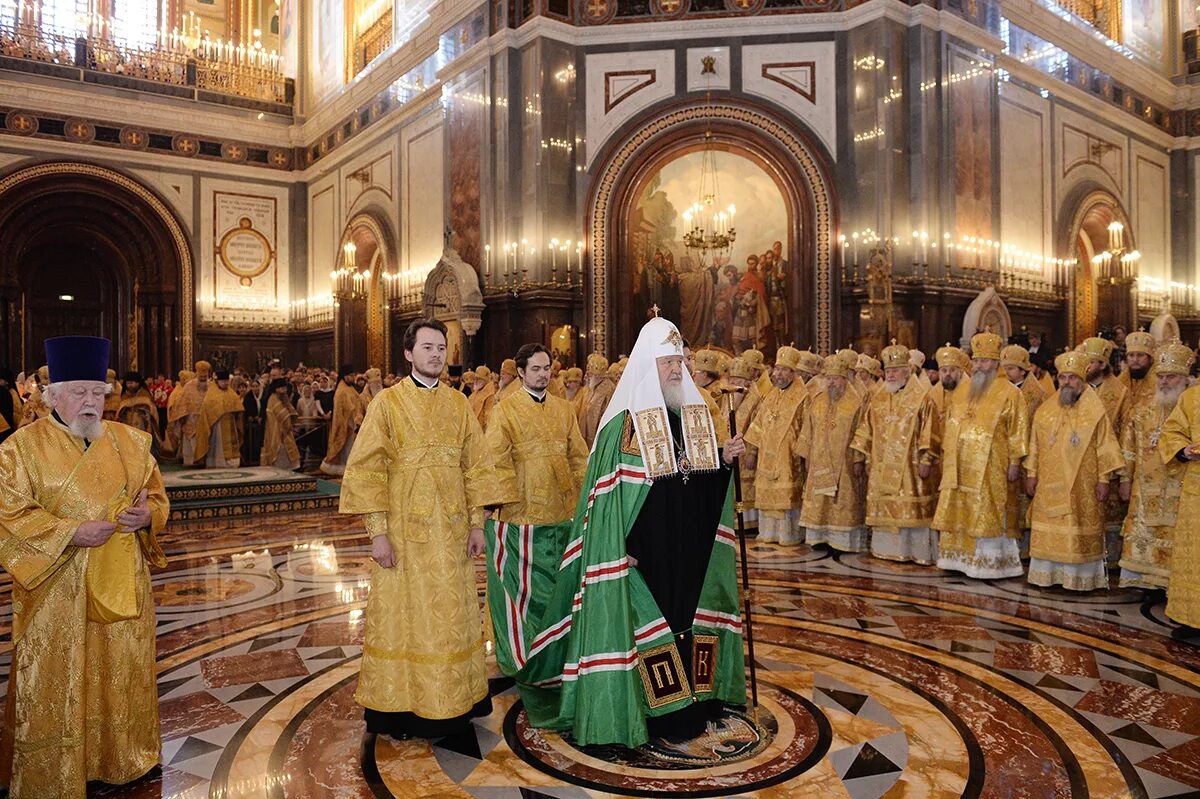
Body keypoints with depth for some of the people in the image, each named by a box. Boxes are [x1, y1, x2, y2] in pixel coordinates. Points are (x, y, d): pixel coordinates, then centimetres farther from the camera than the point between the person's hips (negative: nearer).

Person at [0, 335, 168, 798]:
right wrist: (72, 531, -20)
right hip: (57, 590, -4)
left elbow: (157, 495, 12)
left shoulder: (130, 441, 7)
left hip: (122, 585, 4)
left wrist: (148, 513, -10)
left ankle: (124, 760, 31)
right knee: (57, 685, 5)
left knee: (122, 676, 14)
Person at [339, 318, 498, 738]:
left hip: (451, 530, 4)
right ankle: (400, 703, 21)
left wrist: (477, 523, 3)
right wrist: (377, 532, -14)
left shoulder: (458, 403, 7)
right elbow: (366, 469, -8)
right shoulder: (387, 402, -4)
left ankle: (453, 700, 25)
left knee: (451, 614, 11)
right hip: (404, 529, -3)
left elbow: (475, 465, 8)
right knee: (403, 614, 6)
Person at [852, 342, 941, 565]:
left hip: (910, 466, -5)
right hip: (882, 467, 6)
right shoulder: (878, 398, 12)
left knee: (913, 509, -3)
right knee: (885, 509, 7)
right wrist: (865, 458, 11)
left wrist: (926, 460, -15)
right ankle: (890, 548, 16)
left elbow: (930, 430, -10)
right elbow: (867, 430, 15)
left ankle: (919, 552, 5)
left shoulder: (922, 396, -5)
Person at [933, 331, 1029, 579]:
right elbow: (949, 424, 18)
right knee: (957, 513, 9)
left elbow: (1017, 430, -6)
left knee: (986, 515, -2)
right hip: (959, 467, 6)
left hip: (989, 468, -5)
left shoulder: (1009, 393, -4)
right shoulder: (961, 390, 13)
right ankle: (958, 559, 19)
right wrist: (945, 454, 14)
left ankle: (988, 564, 8)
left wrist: (1014, 462, -10)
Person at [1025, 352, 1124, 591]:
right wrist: (1031, 474, 5)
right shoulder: (1045, 411, 7)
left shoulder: (1094, 412, -3)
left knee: (1079, 532, 1)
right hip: (1049, 486, 3)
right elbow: (1035, 446, 9)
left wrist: (1103, 479, -8)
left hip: (1082, 486, -3)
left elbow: (1104, 447, -4)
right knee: (1048, 531, 6)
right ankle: (1048, 573, 15)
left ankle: (1080, 577, 11)